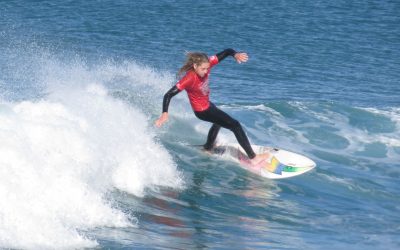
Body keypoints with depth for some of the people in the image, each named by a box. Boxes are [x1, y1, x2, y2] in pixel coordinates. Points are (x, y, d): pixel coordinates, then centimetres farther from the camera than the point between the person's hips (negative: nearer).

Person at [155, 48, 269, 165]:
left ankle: (208, 147, 62)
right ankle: (253, 158, -6)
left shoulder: (206, 64, -19)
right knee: (235, 125, -9)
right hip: (202, 110, -9)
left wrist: (235, 54, -41)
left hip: (207, 104, 9)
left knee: (219, 121, 39)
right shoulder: (189, 79, -35)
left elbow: (226, 52, -19)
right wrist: (165, 113, -47)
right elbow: (169, 95, -36)